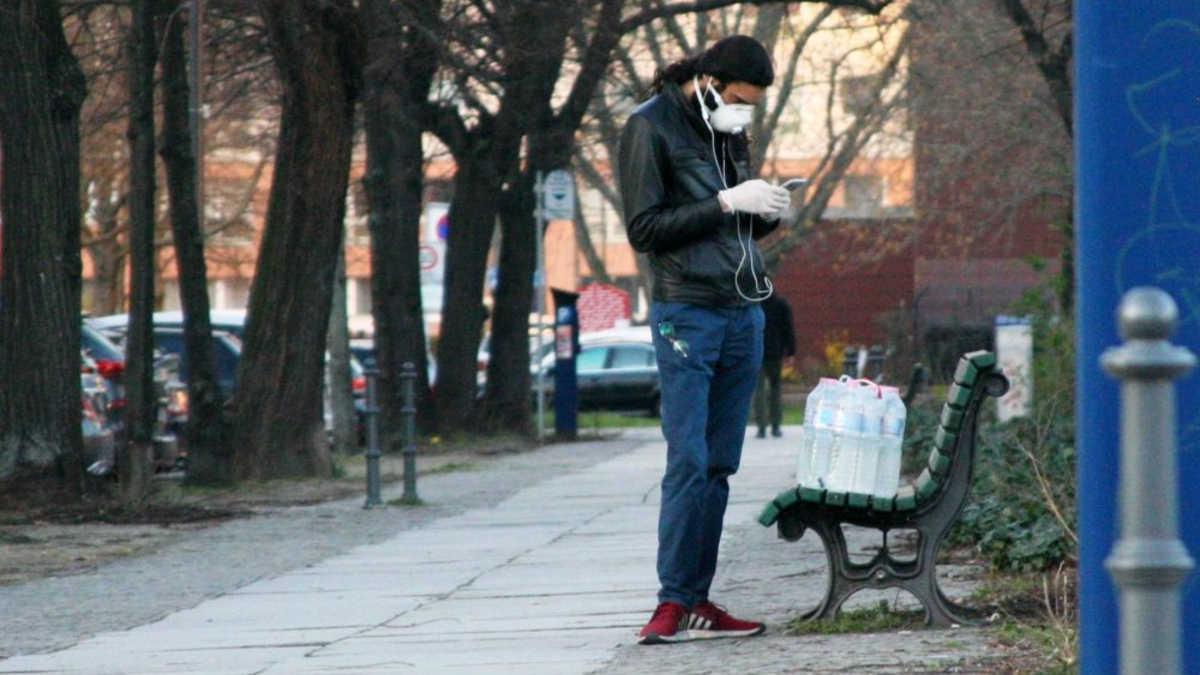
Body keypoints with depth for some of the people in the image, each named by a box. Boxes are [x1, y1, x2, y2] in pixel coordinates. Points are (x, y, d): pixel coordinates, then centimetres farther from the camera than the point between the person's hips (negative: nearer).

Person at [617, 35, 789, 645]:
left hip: (744, 315, 7)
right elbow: (644, 230, -11)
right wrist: (725, 204, -16)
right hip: (687, 315, -7)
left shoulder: (728, 132, 16)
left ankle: (698, 602, 7)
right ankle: (672, 604, -10)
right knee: (688, 462, -12)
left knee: (720, 464, 5)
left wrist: (765, 215, 1)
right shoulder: (650, 128, -5)